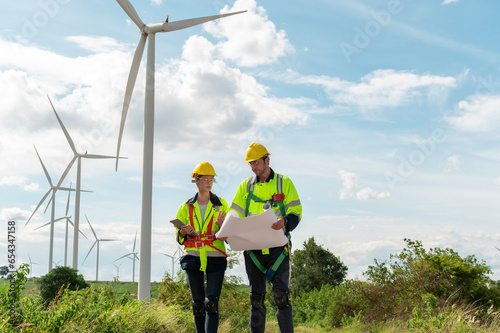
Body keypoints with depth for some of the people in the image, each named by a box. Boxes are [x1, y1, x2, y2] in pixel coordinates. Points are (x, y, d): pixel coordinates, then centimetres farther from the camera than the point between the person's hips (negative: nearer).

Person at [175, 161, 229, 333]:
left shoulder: (221, 204, 6)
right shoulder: (187, 206, 10)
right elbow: (178, 236, 14)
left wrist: (220, 225, -17)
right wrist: (184, 232, -10)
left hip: (215, 258, -2)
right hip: (193, 257, 2)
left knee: (212, 303, -12)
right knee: (197, 304, 4)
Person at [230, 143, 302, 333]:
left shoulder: (284, 182, 5)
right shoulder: (245, 186, 14)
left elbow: (296, 212, -1)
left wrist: (284, 221, -23)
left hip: (277, 246, -3)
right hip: (253, 248, 3)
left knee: (281, 294, -9)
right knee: (256, 296, 8)